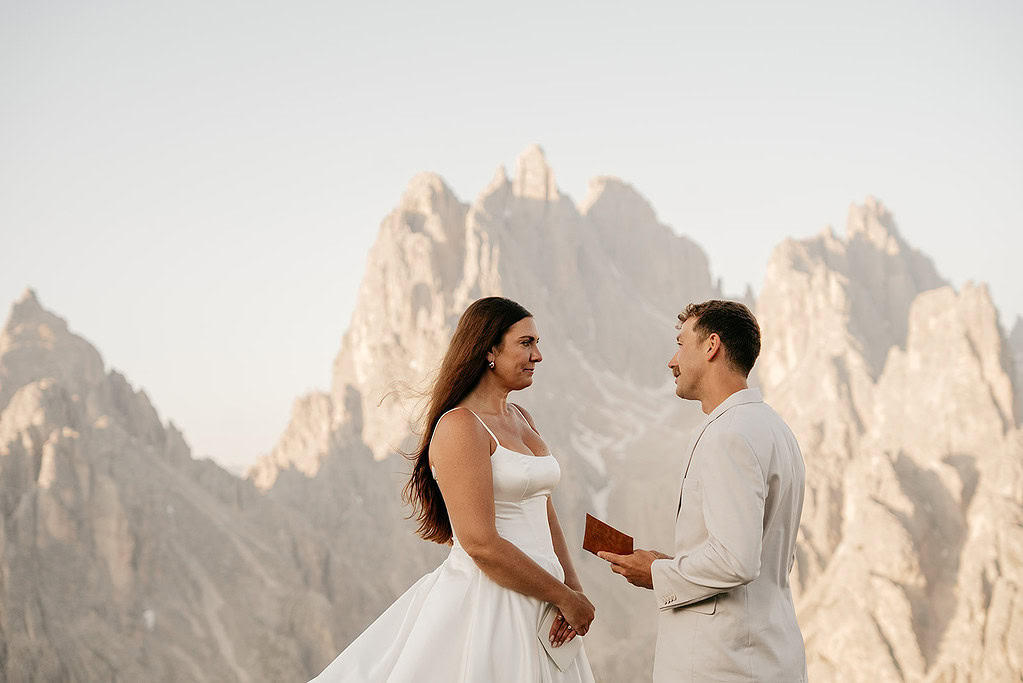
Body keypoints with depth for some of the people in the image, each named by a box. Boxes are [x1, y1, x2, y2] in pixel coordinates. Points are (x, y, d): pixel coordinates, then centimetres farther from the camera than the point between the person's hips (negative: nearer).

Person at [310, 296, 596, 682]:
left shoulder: (521, 420, 13)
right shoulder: (460, 426, -14)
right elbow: (481, 543, -20)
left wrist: (573, 589, -2)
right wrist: (565, 597, -14)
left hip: (537, 606, 8)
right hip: (485, 605, -8)